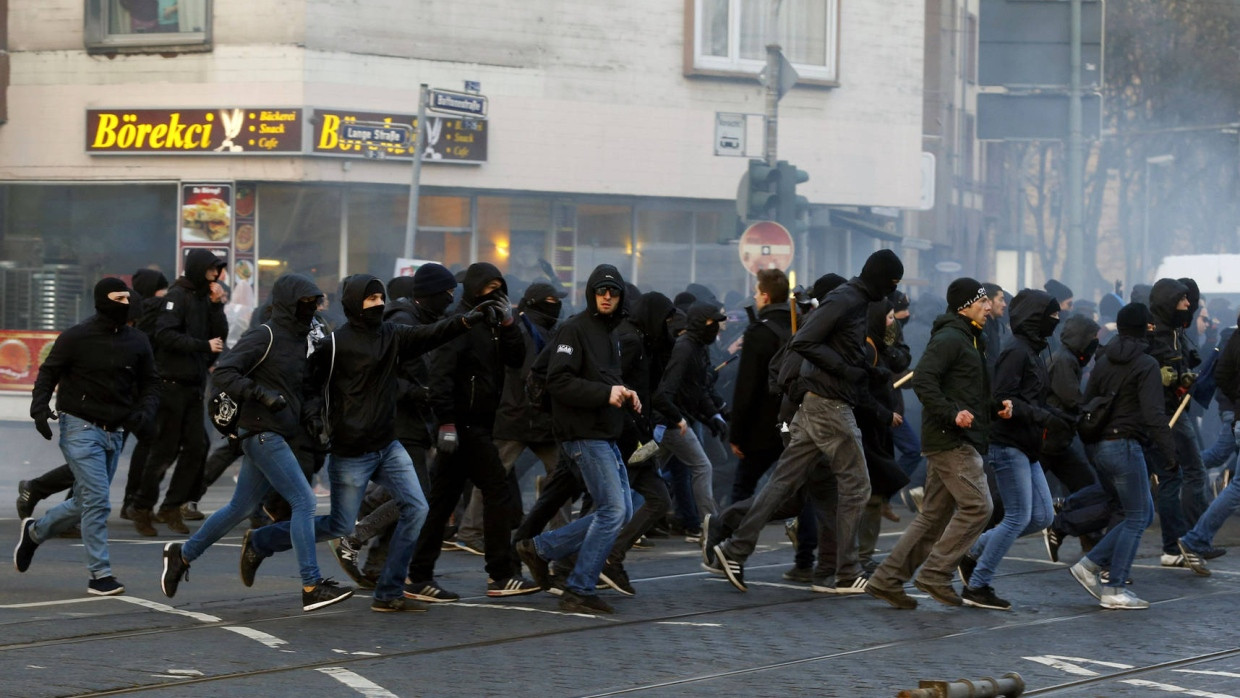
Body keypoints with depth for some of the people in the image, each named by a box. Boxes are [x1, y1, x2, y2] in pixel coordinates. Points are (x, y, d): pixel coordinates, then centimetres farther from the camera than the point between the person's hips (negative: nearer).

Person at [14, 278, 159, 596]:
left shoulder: (137, 341, 6)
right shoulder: (76, 337, -7)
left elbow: (150, 383, 13)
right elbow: (48, 373, -2)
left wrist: (144, 412, -6)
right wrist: (40, 407, -18)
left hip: (115, 432, 6)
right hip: (81, 428, -6)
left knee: (85, 503, 13)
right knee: (96, 501, -14)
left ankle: (34, 532, 38)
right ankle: (100, 575, -8)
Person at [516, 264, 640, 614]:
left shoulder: (608, 333, 19)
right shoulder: (575, 329, -10)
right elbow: (558, 382, -19)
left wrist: (625, 394, 5)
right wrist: (606, 393, -23)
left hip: (606, 436, 10)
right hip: (585, 436, -10)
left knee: (620, 512, 10)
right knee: (614, 510, -11)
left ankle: (540, 547, 17)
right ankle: (579, 591, -4)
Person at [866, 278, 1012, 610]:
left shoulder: (969, 342, 23)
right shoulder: (949, 339, -10)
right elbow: (923, 380, -22)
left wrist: (997, 406, 12)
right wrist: (952, 414, -28)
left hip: (959, 441, 10)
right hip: (951, 440, -10)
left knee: (934, 514, 10)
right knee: (977, 506, -13)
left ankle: (887, 579, 10)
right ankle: (935, 573, -8)